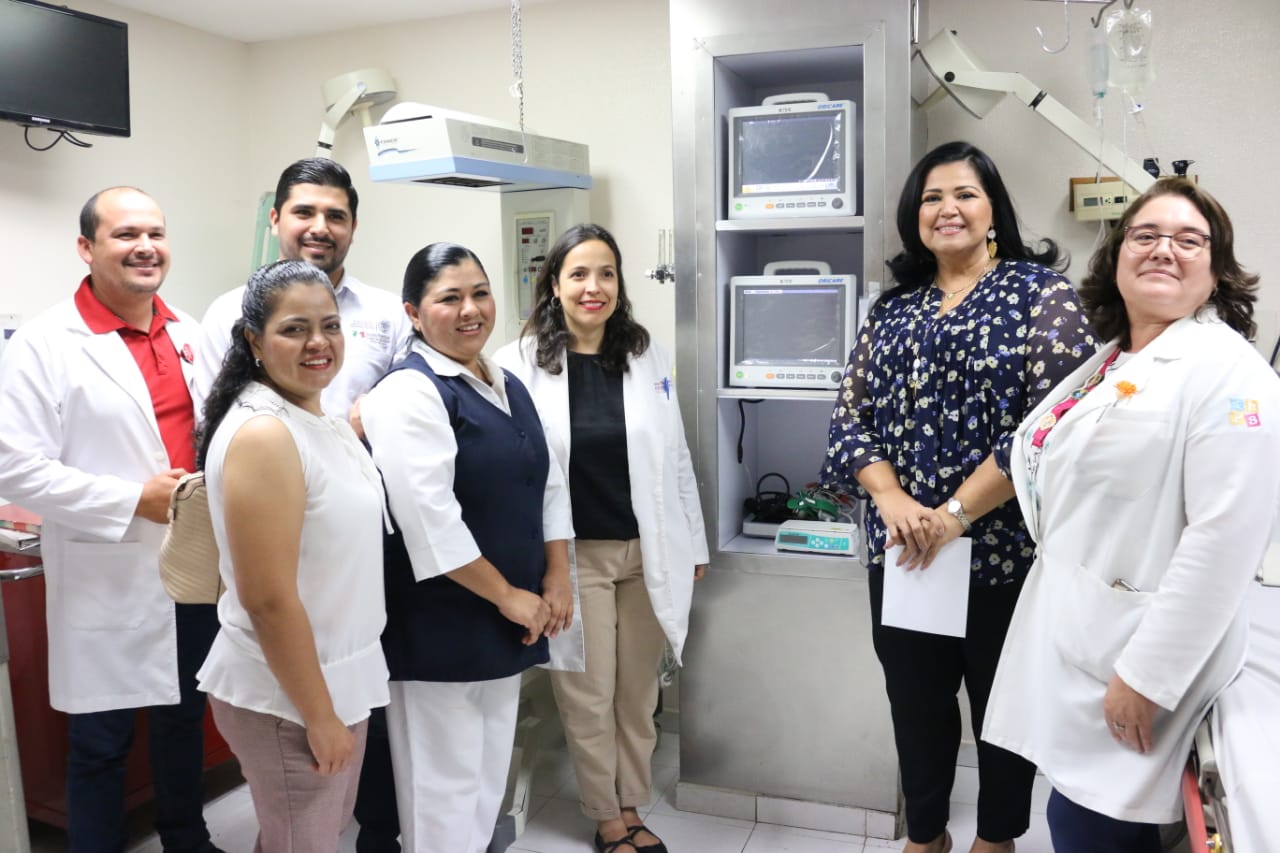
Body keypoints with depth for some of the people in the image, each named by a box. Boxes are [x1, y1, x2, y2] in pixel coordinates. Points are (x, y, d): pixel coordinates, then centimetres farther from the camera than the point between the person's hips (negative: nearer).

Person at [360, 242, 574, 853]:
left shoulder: (510, 389, 12)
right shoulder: (408, 394, -14)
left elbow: (547, 486, 14)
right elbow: (430, 520, -22)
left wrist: (557, 577, 2)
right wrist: (508, 596, -16)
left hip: (505, 621, 8)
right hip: (438, 627, -8)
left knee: (488, 779, 20)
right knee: (443, 788, 5)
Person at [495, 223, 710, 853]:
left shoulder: (648, 356, 2)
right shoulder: (521, 362, -7)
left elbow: (677, 457, 6)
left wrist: (694, 544, 8)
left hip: (648, 552, 3)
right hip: (573, 556, -2)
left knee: (638, 693, 15)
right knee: (588, 697, 10)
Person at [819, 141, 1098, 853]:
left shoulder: (1041, 291, -4)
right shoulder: (893, 308, 9)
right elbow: (852, 418, 4)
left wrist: (956, 513, -19)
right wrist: (893, 501, -14)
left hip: (1005, 549, -3)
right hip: (900, 550, 4)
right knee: (915, 700, 15)